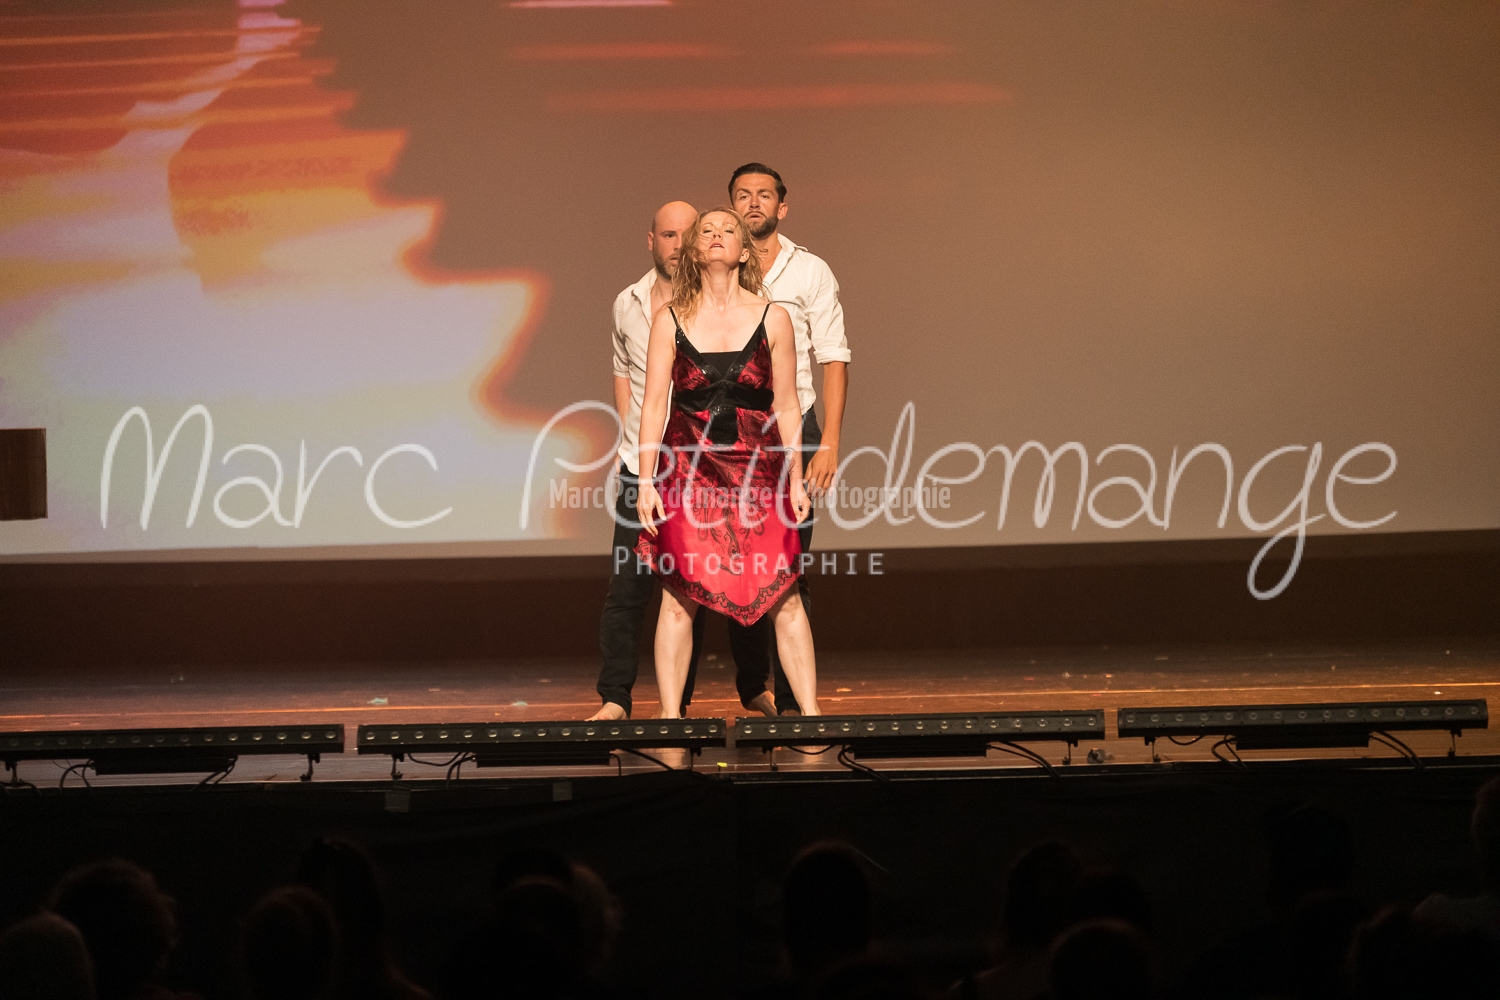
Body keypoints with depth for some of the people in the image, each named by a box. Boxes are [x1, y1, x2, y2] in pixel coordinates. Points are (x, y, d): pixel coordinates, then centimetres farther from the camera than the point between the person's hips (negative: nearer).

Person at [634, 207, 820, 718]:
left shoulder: (772, 318, 5)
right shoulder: (670, 321, 4)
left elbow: (786, 406, 7)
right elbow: (653, 404, 4)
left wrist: (796, 481, 5)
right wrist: (646, 480, -2)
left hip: (758, 469, 0)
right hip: (688, 468, 0)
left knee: (782, 595, -4)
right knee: (678, 595, -2)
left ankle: (810, 714, 3)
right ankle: (669, 719, 5)